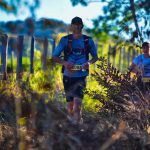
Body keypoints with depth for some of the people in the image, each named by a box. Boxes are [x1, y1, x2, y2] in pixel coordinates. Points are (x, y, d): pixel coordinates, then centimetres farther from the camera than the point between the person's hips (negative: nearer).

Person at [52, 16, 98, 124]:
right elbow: (54, 57, 1)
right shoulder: (65, 40, -1)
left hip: (81, 76, -1)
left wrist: (89, 62, -11)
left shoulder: (88, 41, 1)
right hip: (68, 76, 1)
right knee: (70, 103, 12)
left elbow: (95, 57, 12)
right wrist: (64, 63, -19)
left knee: (77, 102, -16)